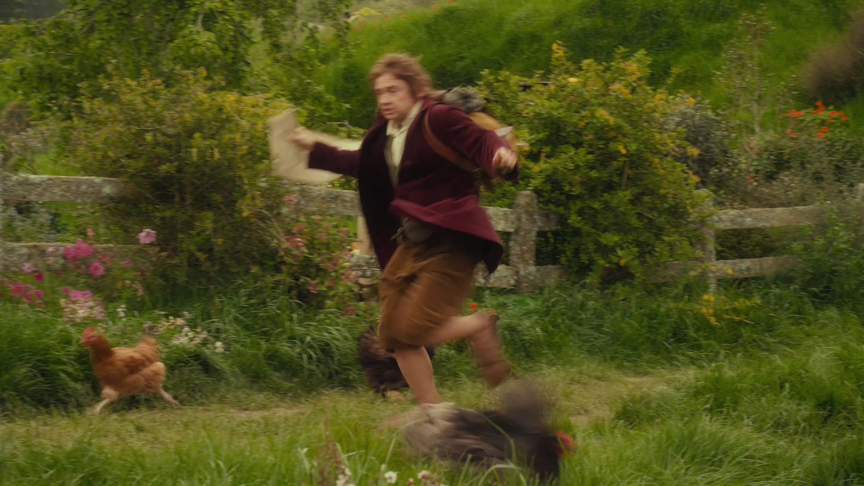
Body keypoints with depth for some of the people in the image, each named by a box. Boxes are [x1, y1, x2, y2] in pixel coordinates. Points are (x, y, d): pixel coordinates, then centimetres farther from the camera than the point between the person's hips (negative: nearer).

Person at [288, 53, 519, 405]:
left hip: (451, 241, -9)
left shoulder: (438, 119, -9)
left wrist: (502, 157, -39)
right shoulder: (385, 135, 14)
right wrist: (314, 148, 35)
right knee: (392, 333, 6)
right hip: (412, 241, 9)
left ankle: (480, 327, 9)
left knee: (413, 329, -18)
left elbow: (481, 142, -18)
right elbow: (359, 164, 31)